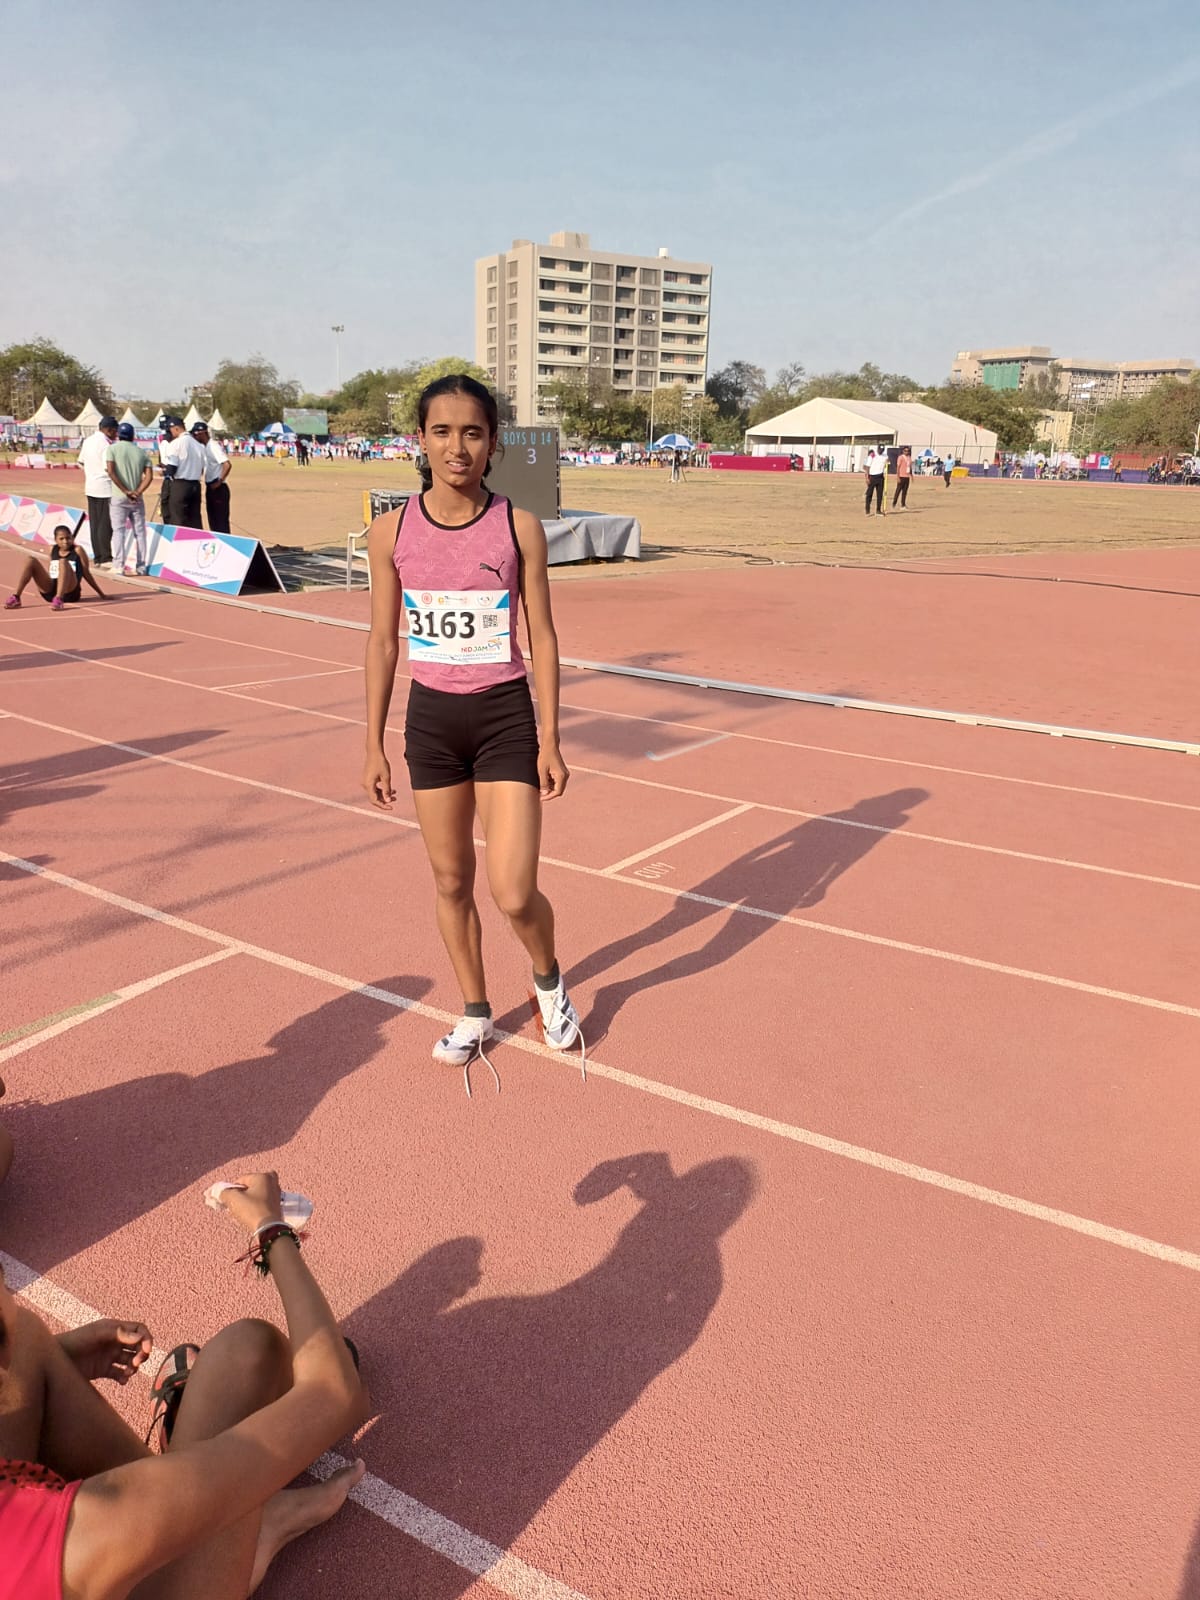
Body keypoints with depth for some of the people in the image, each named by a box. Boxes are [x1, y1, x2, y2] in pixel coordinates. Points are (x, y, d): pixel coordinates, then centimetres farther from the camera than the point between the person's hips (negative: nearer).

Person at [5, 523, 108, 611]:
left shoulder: (78, 550, 4)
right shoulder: (53, 550, 16)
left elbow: (86, 573, 7)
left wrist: (101, 594, 8)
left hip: (70, 592, -5)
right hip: (50, 592, 5)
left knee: (63, 562, -29)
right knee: (30, 560, -11)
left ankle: (59, 599, -46)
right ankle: (15, 598, -20)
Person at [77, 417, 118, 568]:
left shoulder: (87, 441, 11)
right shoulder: (105, 444, -15)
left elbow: (81, 461, 18)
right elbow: (109, 468, -21)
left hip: (90, 486, 9)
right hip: (105, 488, -9)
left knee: (94, 523, 11)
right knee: (105, 524, -5)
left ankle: (97, 557, 16)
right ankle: (106, 559, -3)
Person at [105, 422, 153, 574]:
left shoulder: (113, 448, 0)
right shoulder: (141, 452, 9)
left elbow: (110, 471, -11)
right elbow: (149, 476, -1)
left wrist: (126, 491, -10)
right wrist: (137, 492, -9)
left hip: (119, 497, -3)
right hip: (138, 499, 3)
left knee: (119, 530, 0)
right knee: (140, 532, 8)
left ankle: (119, 565, -7)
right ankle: (141, 566, 8)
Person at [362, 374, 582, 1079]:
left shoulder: (520, 528, -7)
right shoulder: (392, 531, -2)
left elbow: (542, 637, -2)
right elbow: (383, 642, 4)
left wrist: (550, 741, -4)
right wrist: (374, 745, 4)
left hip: (506, 718, -2)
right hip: (431, 719, 3)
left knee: (515, 894, -6)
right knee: (451, 881, 12)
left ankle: (550, 980, 28)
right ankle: (476, 1013, 34)